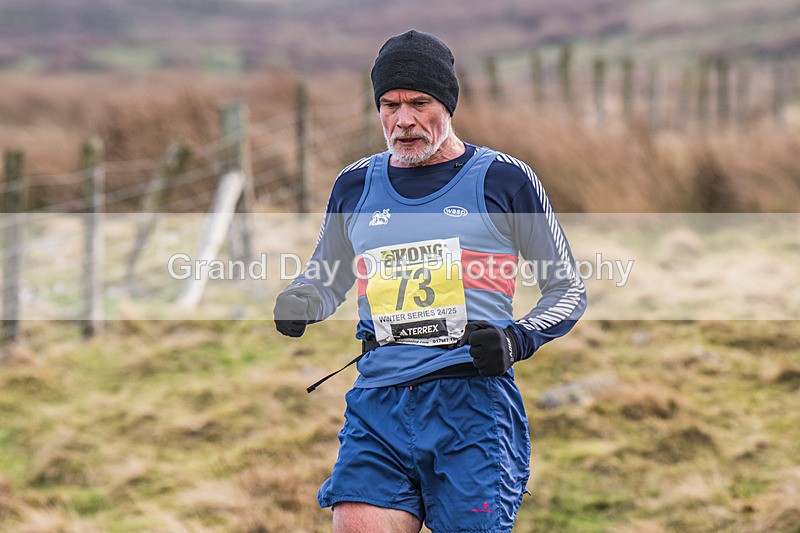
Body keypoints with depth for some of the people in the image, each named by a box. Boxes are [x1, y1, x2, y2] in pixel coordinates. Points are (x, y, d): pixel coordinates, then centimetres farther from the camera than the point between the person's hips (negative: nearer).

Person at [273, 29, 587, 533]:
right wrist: (299, 302, 6)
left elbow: (568, 290, 10)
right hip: (377, 404, 3)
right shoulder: (355, 185, 14)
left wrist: (517, 339, -8)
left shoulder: (505, 179, 4)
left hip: (474, 401, -2)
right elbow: (327, 279, 29)